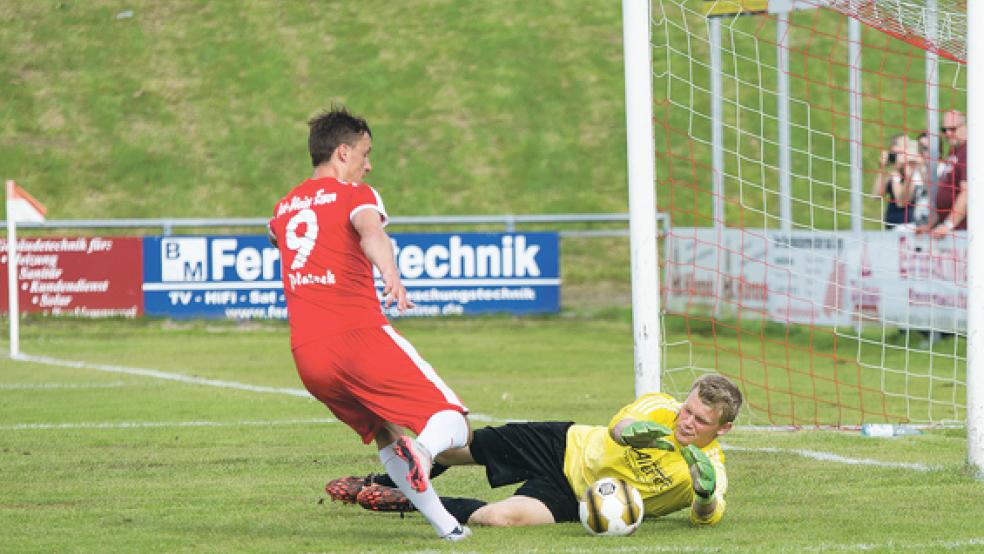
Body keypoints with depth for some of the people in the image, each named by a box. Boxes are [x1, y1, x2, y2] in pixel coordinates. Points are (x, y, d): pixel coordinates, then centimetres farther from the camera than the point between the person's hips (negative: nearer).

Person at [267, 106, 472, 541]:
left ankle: (445, 526, 12)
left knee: (384, 435, 24)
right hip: (361, 338, -6)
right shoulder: (355, 195, 3)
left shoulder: (283, 209, 23)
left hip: (307, 355, 6)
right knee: (453, 425, -5)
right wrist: (392, 276, -41)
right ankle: (423, 450, -40)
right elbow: (370, 232, -22)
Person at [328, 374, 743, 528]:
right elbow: (617, 426, -33)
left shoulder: (709, 468, -21)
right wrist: (629, 431, -57)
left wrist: (706, 496, -60)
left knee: (504, 516, -31)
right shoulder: (660, 408, -17)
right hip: (566, 447, 2)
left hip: (572, 499, -2)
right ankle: (380, 483, 42)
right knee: (452, 444, 9)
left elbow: (707, 516, -37)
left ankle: (408, 501, -6)